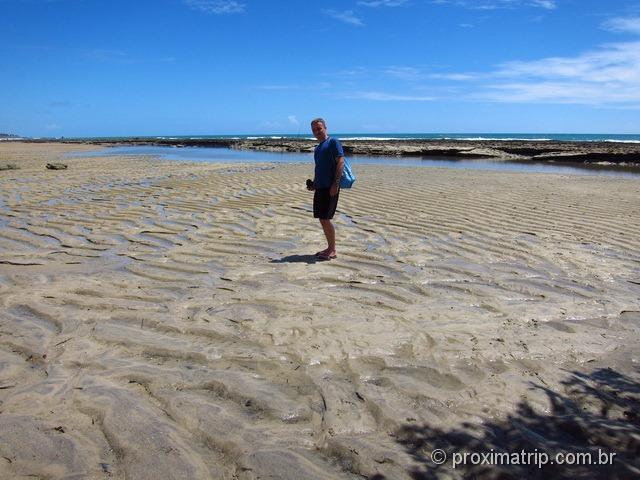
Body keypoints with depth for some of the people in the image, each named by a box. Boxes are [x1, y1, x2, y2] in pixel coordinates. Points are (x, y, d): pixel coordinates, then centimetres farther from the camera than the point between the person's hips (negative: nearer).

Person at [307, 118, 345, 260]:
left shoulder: (333, 142, -5)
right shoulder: (317, 148, 21)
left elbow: (341, 162, -14)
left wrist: (336, 184, -22)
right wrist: (314, 183, 14)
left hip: (330, 187, -9)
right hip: (320, 187, 9)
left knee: (325, 218, -10)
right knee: (322, 219, 9)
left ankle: (333, 251, 0)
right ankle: (330, 248, 19)